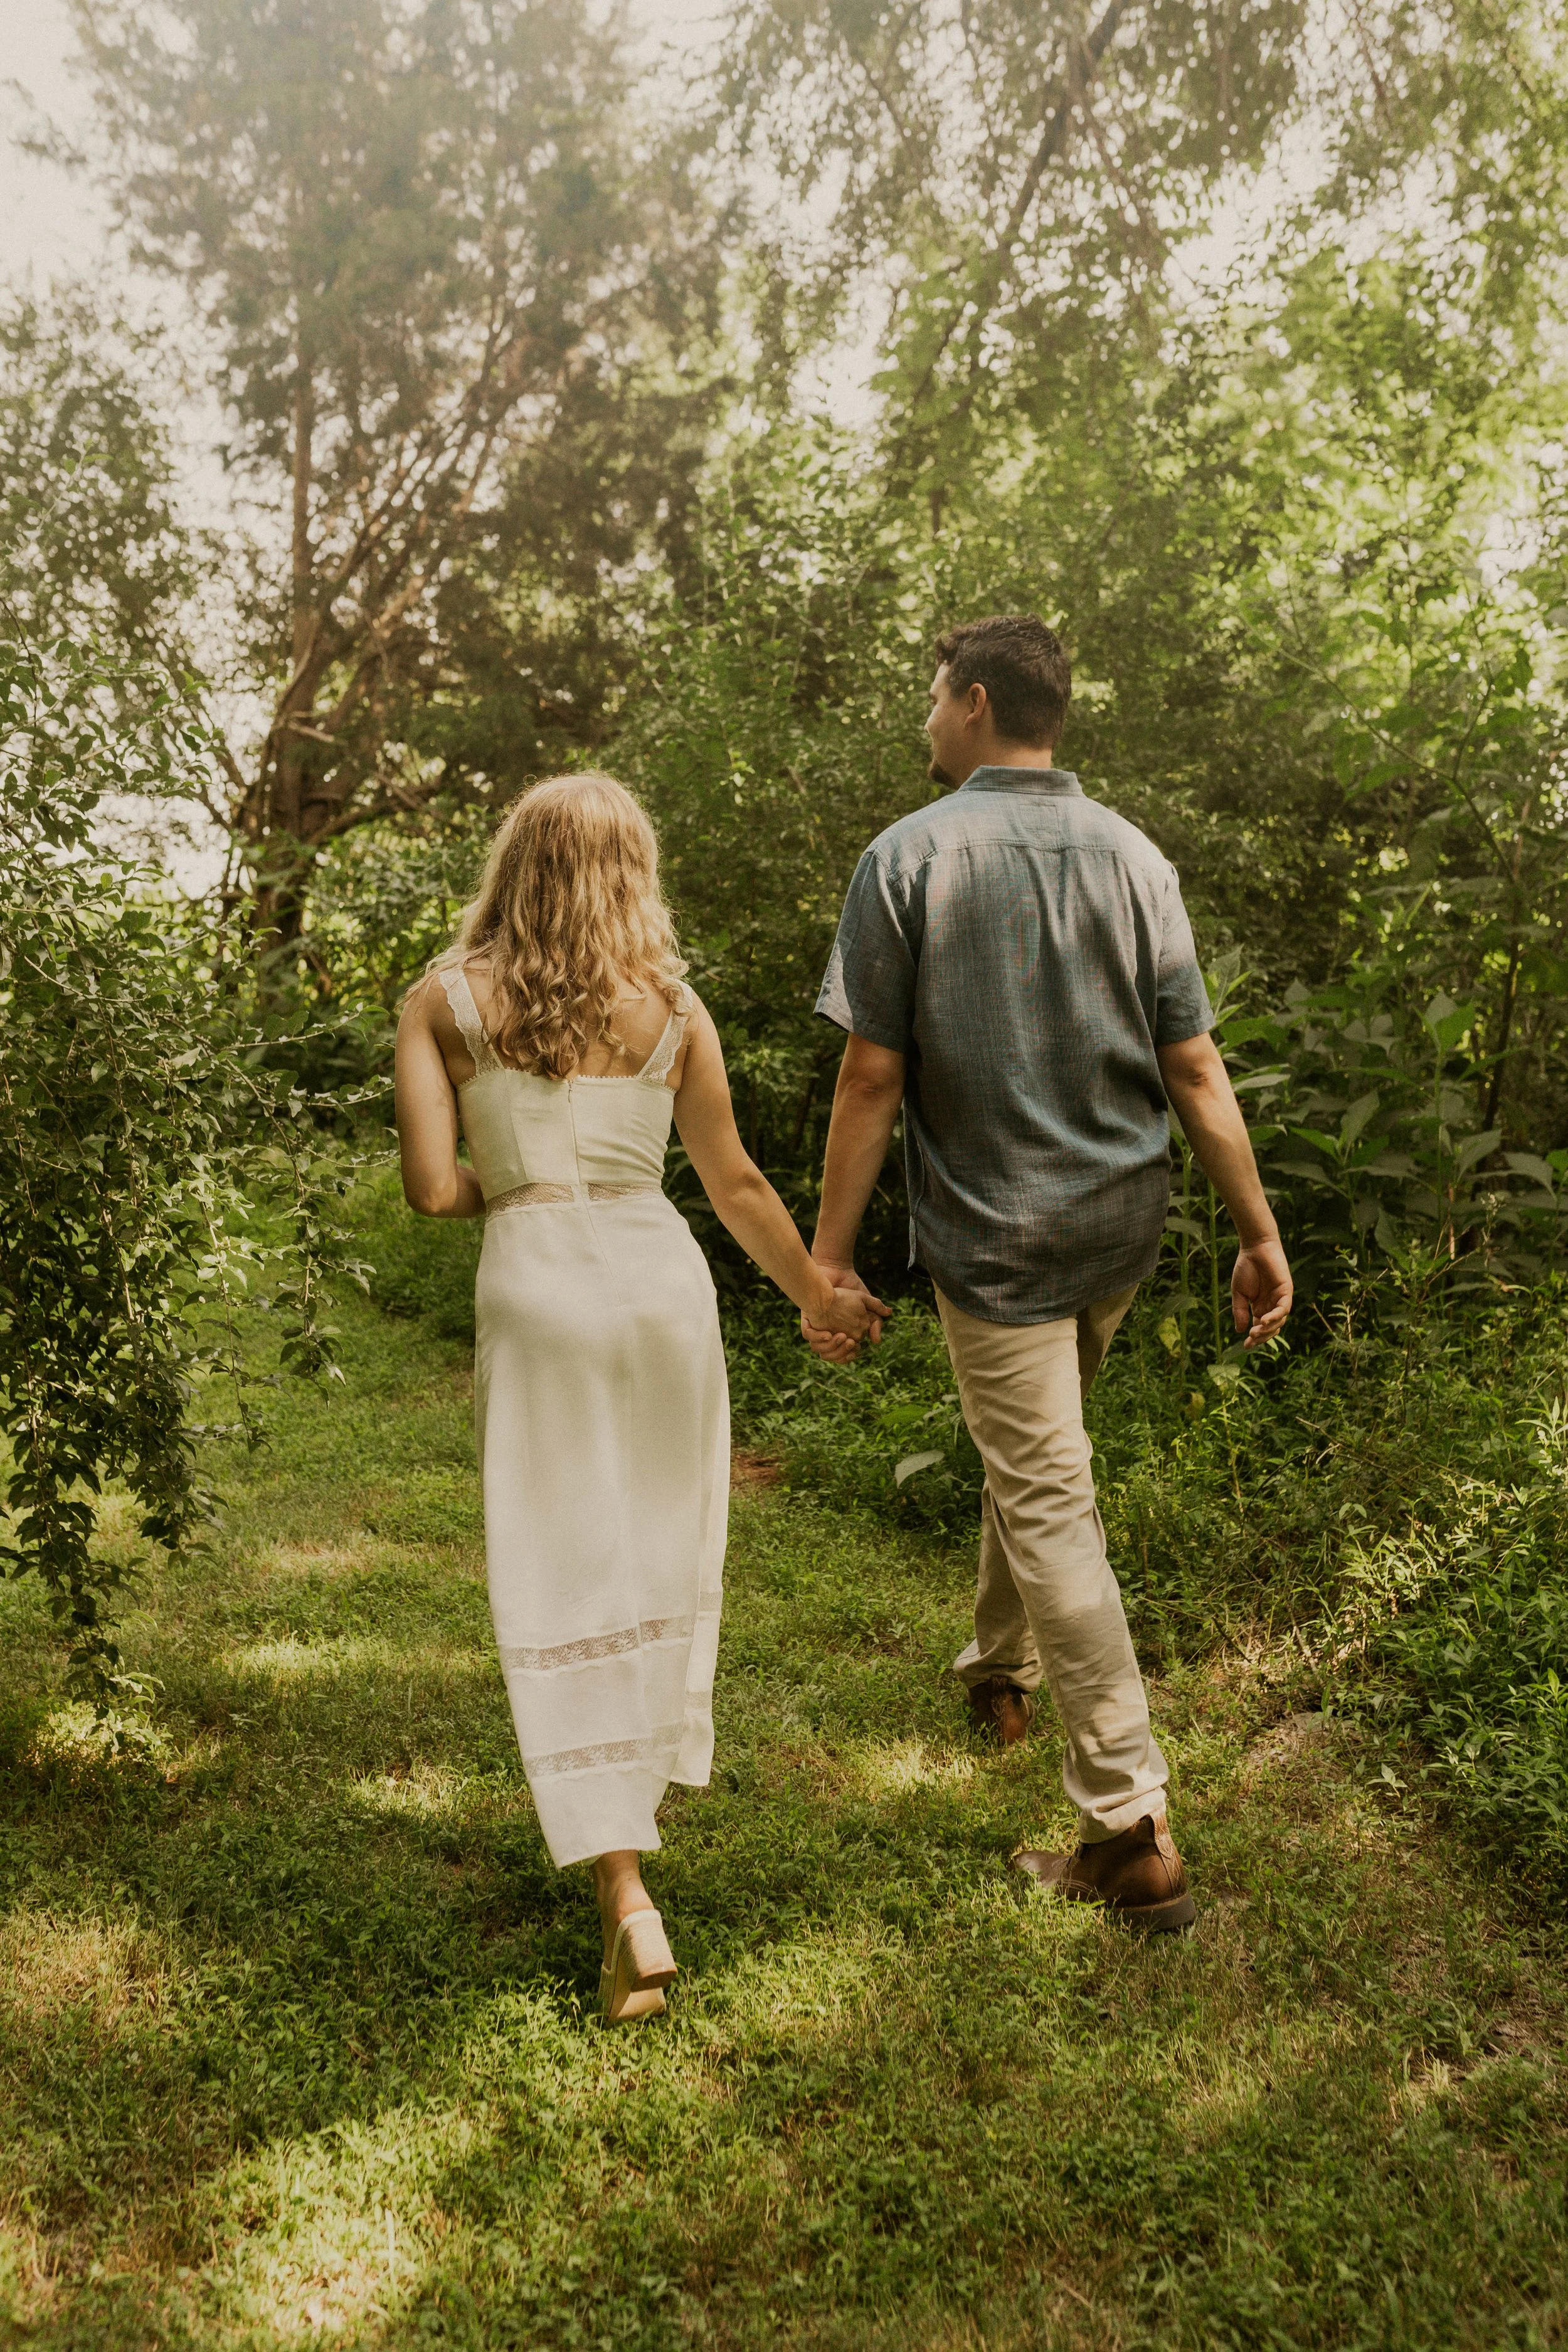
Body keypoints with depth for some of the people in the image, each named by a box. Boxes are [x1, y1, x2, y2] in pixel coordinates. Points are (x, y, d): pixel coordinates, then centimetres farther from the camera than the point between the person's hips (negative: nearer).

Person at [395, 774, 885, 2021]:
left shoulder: (444, 1001, 0)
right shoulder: (673, 1008, 4)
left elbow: (432, 1187, -8)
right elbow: (737, 1186, 9)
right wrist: (821, 1297, 22)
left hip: (536, 1280, -2)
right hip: (662, 1273, 2)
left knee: (564, 1584, 1)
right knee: (664, 1556, 21)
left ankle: (629, 1902, -5)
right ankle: (643, 1781, 40)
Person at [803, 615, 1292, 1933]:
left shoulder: (909, 859, -10)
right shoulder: (1133, 858, 1)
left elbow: (872, 1076, -12)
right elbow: (1194, 1068, -2)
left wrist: (831, 1252, -5)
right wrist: (1260, 1233, 4)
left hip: (994, 1234, -5)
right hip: (1122, 1228, 5)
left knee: (1049, 1507, -1)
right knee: (1037, 1454, 26)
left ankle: (1133, 1833, 1)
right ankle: (1000, 1672, 46)